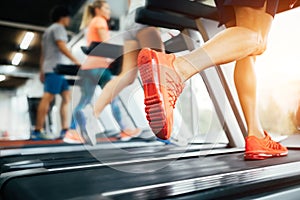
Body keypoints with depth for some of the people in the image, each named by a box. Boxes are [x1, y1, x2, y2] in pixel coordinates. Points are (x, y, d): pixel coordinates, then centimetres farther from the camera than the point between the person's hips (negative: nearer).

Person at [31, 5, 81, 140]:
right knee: (47, 98, -13)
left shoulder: (48, 30, 28)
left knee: (66, 97, 5)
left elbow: (43, 54, 24)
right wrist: (75, 60, -20)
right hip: (55, 68, -10)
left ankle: (65, 129, 2)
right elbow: (62, 46, -16)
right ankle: (37, 131, -14)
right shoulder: (58, 28, 0)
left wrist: (42, 71, 22)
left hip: (49, 68, 10)